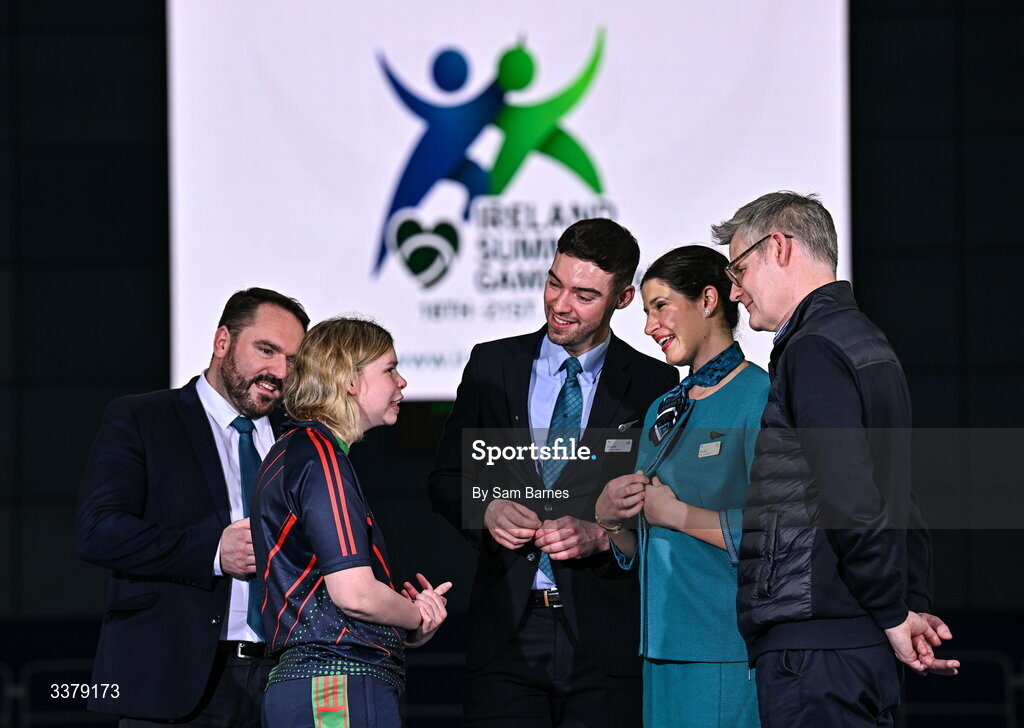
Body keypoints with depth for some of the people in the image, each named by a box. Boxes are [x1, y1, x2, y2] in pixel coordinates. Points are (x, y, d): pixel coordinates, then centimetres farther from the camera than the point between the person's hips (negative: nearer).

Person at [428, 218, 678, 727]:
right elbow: (446, 479, 13)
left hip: (606, 638, -1)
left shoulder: (653, 384, 4)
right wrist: (486, 510, -8)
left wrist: (601, 536, -14)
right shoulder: (492, 365, 10)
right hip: (507, 626, 1)